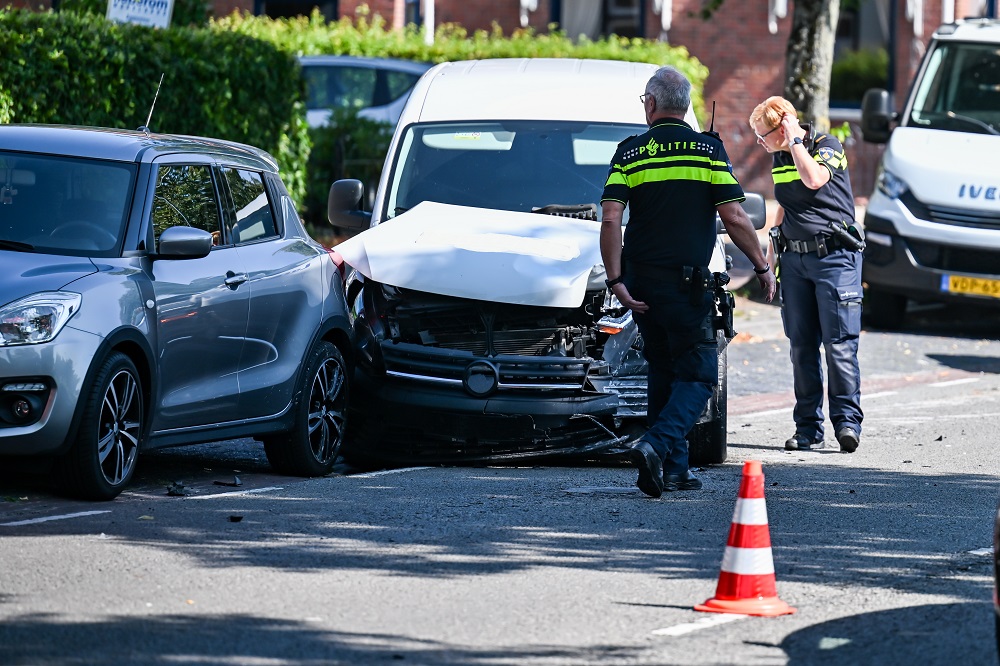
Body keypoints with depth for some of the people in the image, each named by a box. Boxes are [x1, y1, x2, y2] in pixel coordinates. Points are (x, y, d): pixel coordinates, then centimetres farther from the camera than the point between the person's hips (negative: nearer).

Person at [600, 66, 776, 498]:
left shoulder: (629, 152, 2)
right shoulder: (708, 150, -3)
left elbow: (610, 220, -8)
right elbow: (734, 218, -7)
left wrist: (616, 280, -6)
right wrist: (762, 267, 4)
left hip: (641, 283, 3)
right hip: (686, 283, -3)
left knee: (663, 371, 17)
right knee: (697, 374, 1)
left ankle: (674, 466, 17)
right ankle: (657, 446, -22)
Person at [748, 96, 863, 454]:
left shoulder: (827, 146, -5)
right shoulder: (779, 158, 14)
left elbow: (813, 179, -26)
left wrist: (795, 140, -14)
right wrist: (771, 253, 23)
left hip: (834, 256, -6)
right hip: (794, 259, 6)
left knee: (839, 342, -10)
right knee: (801, 345, 4)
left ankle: (847, 420, -6)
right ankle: (808, 427, 8)